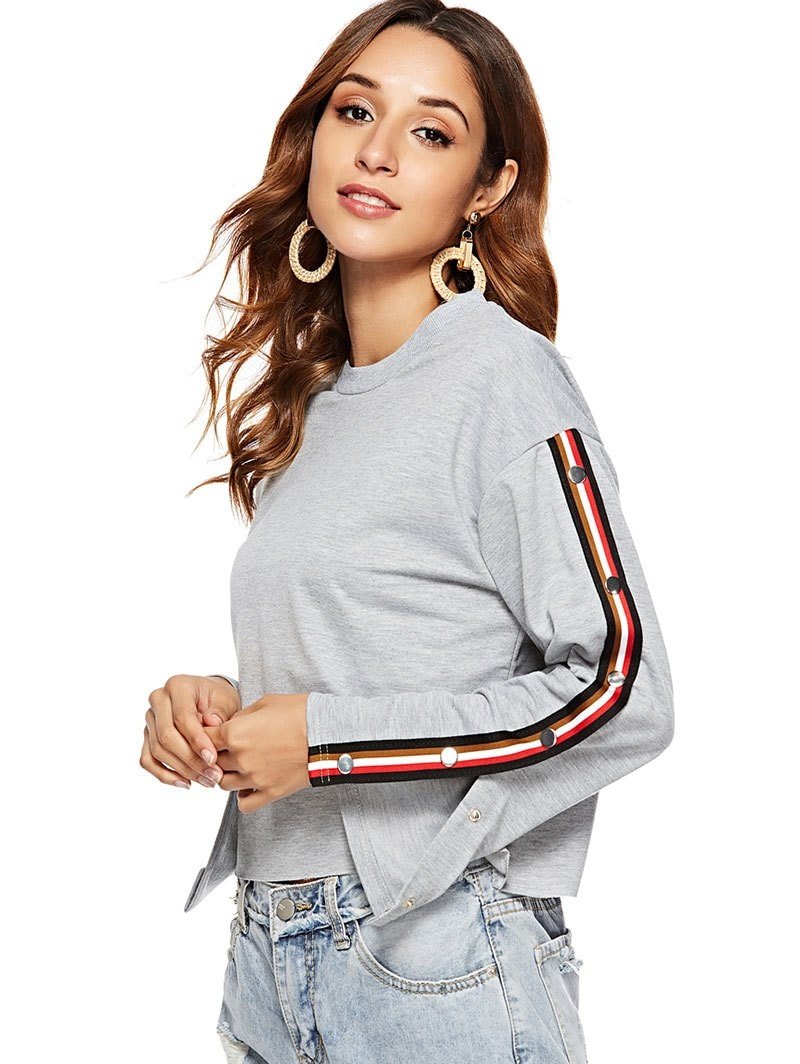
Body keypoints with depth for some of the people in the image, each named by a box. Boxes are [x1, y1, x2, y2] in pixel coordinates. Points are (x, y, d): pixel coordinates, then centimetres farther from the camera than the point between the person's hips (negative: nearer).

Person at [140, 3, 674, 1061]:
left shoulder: (503, 371, -11)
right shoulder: (311, 401, 10)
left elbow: (620, 691, -17)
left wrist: (325, 740, -16)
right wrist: (221, 706, -1)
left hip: (436, 963, -6)